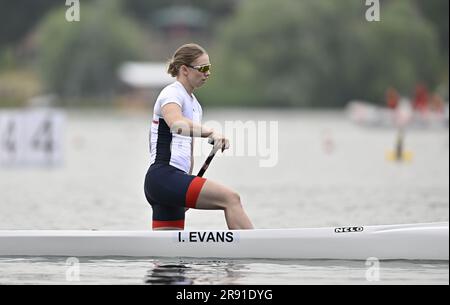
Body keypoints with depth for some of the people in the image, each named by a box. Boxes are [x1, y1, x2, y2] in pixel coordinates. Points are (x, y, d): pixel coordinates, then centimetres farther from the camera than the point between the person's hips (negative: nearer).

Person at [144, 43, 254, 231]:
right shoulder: (172, 94, -6)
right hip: (163, 176, -10)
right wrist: (211, 133, -44)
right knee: (231, 198, -22)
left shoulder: (194, 104, 24)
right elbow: (176, 123, -31)